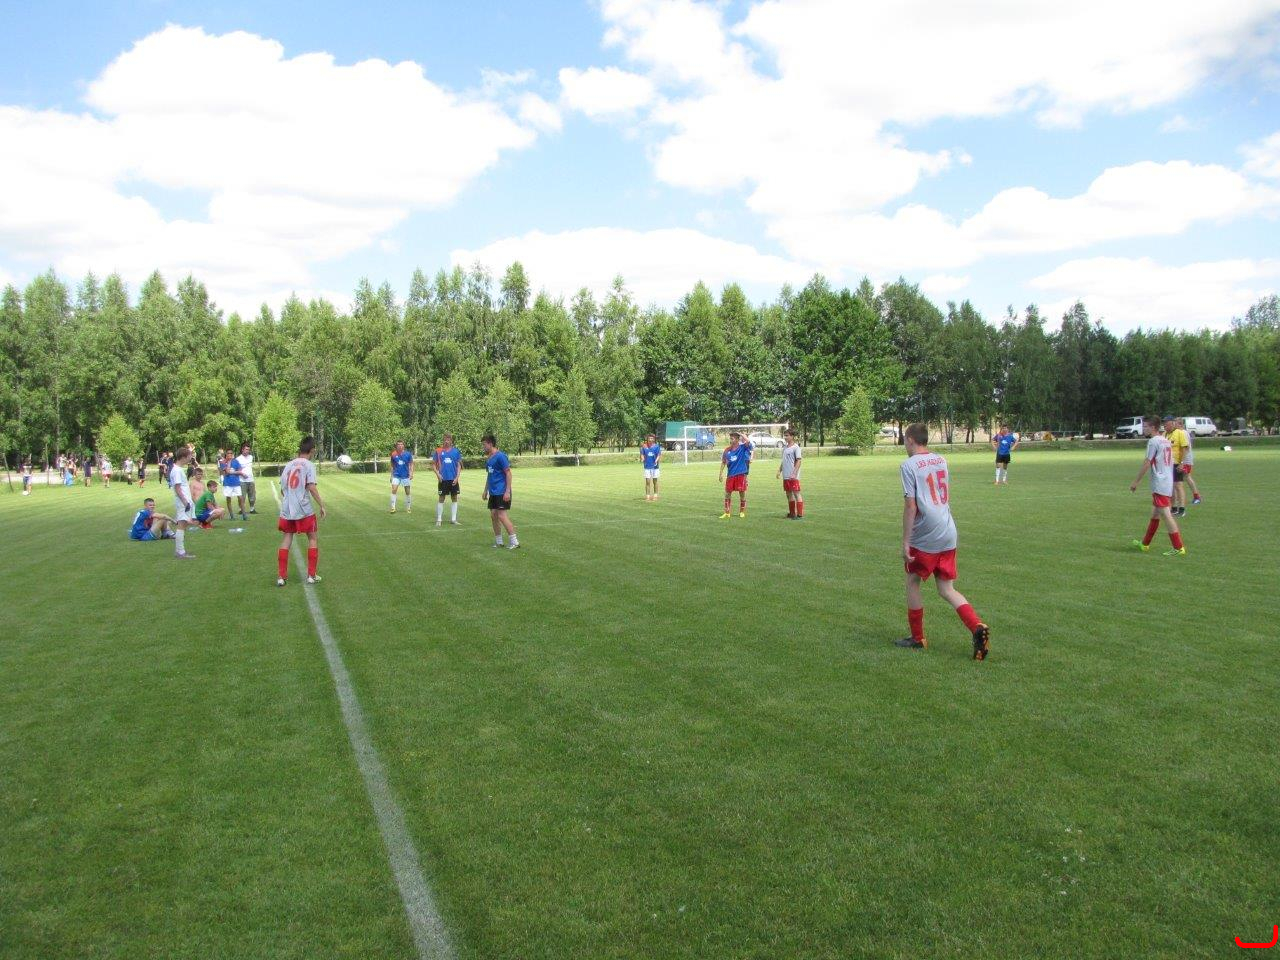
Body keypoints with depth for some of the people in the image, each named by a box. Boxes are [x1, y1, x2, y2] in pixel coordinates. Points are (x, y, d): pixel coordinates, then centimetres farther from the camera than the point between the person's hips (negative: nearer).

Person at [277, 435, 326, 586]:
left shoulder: (288, 465, 11)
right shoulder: (308, 465, -6)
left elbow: (282, 489, 13)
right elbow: (311, 487, -16)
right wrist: (321, 505, -11)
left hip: (287, 510, 5)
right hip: (304, 509, -5)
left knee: (287, 539, 11)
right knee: (313, 538, 10)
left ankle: (281, 577, 7)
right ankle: (312, 575, 10)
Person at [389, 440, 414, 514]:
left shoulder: (408, 454, -4)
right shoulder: (393, 454, 0)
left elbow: (411, 464, 4)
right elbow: (392, 466, 10)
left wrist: (411, 473, -8)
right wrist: (391, 476, 11)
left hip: (406, 476, 0)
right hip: (396, 475, 0)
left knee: (408, 492, 5)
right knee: (393, 490, -14)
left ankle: (408, 508, 19)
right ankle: (393, 507, -8)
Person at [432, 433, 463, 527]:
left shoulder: (456, 451, 2)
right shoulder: (438, 451, 0)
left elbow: (459, 465, 5)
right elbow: (433, 464, 5)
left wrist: (457, 477, -5)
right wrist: (437, 474, -9)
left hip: (453, 479, 2)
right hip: (443, 479, -2)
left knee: (454, 498, 7)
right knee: (441, 498, 3)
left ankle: (453, 519, 15)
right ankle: (439, 519, 10)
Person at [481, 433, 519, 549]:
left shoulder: (500, 456, -13)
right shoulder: (488, 458, 13)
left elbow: (508, 473, -15)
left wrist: (507, 491, -19)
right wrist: (485, 491, 24)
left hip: (502, 492, -9)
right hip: (493, 493, 9)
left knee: (502, 516, -14)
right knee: (493, 516, 10)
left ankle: (515, 542, -11)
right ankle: (498, 542, 20)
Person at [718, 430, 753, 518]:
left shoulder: (743, 448, -5)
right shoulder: (727, 450, 5)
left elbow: (748, 442, -28)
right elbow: (723, 462, 12)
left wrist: (740, 434, -18)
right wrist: (721, 474, 8)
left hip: (741, 474, -4)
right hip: (731, 474, 4)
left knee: (742, 493, 3)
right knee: (727, 493, 5)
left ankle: (742, 512, 18)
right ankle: (726, 513, 14)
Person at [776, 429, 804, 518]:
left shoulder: (796, 447, -9)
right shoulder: (785, 447, 14)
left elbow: (799, 461, -14)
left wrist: (794, 473, -21)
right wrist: (779, 470, 15)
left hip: (793, 477, -8)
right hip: (785, 476, 8)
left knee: (796, 493, -6)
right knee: (788, 494, 12)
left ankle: (800, 514, -4)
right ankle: (792, 513, 21)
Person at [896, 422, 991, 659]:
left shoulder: (909, 465, -11)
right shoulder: (941, 460, 11)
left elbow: (910, 506, -15)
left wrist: (905, 541, -12)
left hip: (924, 539, -6)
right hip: (948, 535, 6)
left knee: (912, 583, 12)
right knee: (947, 590, 11)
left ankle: (917, 639, 19)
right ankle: (978, 627, -10)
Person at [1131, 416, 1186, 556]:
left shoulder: (1153, 441, -12)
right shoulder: (1166, 441, 15)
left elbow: (1147, 463, -14)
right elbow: (1169, 463, 19)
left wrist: (1136, 481, -8)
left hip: (1159, 485, -10)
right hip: (1168, 482, 10)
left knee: (1166, 515, -9)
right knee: (1155, 513, 17)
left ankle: (1178, 548, -11)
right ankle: (1145, 544, 28)